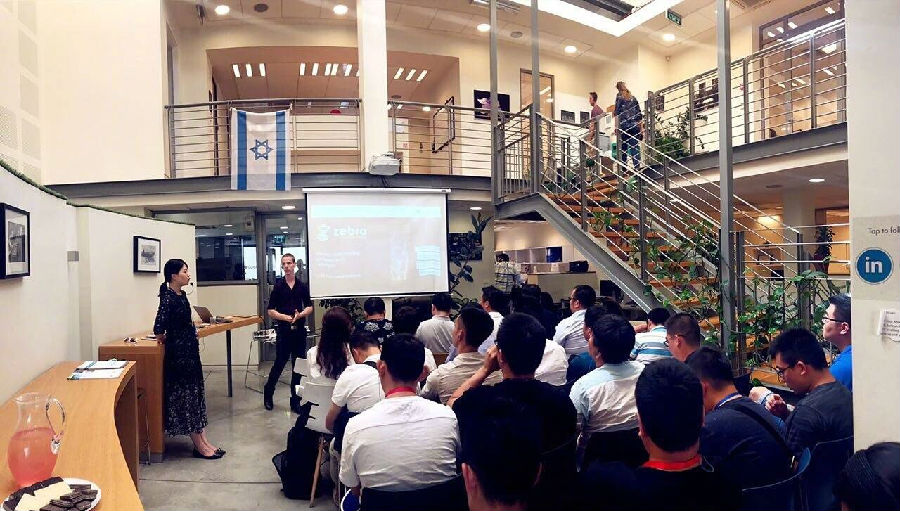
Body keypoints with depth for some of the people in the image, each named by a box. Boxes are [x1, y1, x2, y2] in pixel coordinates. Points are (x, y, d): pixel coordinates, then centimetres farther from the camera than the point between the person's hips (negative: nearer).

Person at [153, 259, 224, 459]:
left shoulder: (181, 295, 9)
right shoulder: (168, 298, -18)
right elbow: (159, 328, -27)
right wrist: (162, 338, -8)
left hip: (190, 350, 9)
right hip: (178, 352, -9)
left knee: (196, 394, 12)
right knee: (185, 396, 0)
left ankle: (203, 441, 20)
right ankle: (199, 446, 9)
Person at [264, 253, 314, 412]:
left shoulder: (302, 286, 7)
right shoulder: (278, 286, 2)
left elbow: (309, 307, 9)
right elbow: (270, 311, 1)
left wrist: (300, 315, -11)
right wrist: (286, 317, -14)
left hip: (299, 329, 2)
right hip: (283, 330, -2)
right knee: (279, 363, 2)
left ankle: (295, 400, 12)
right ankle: (268, 394, 23)